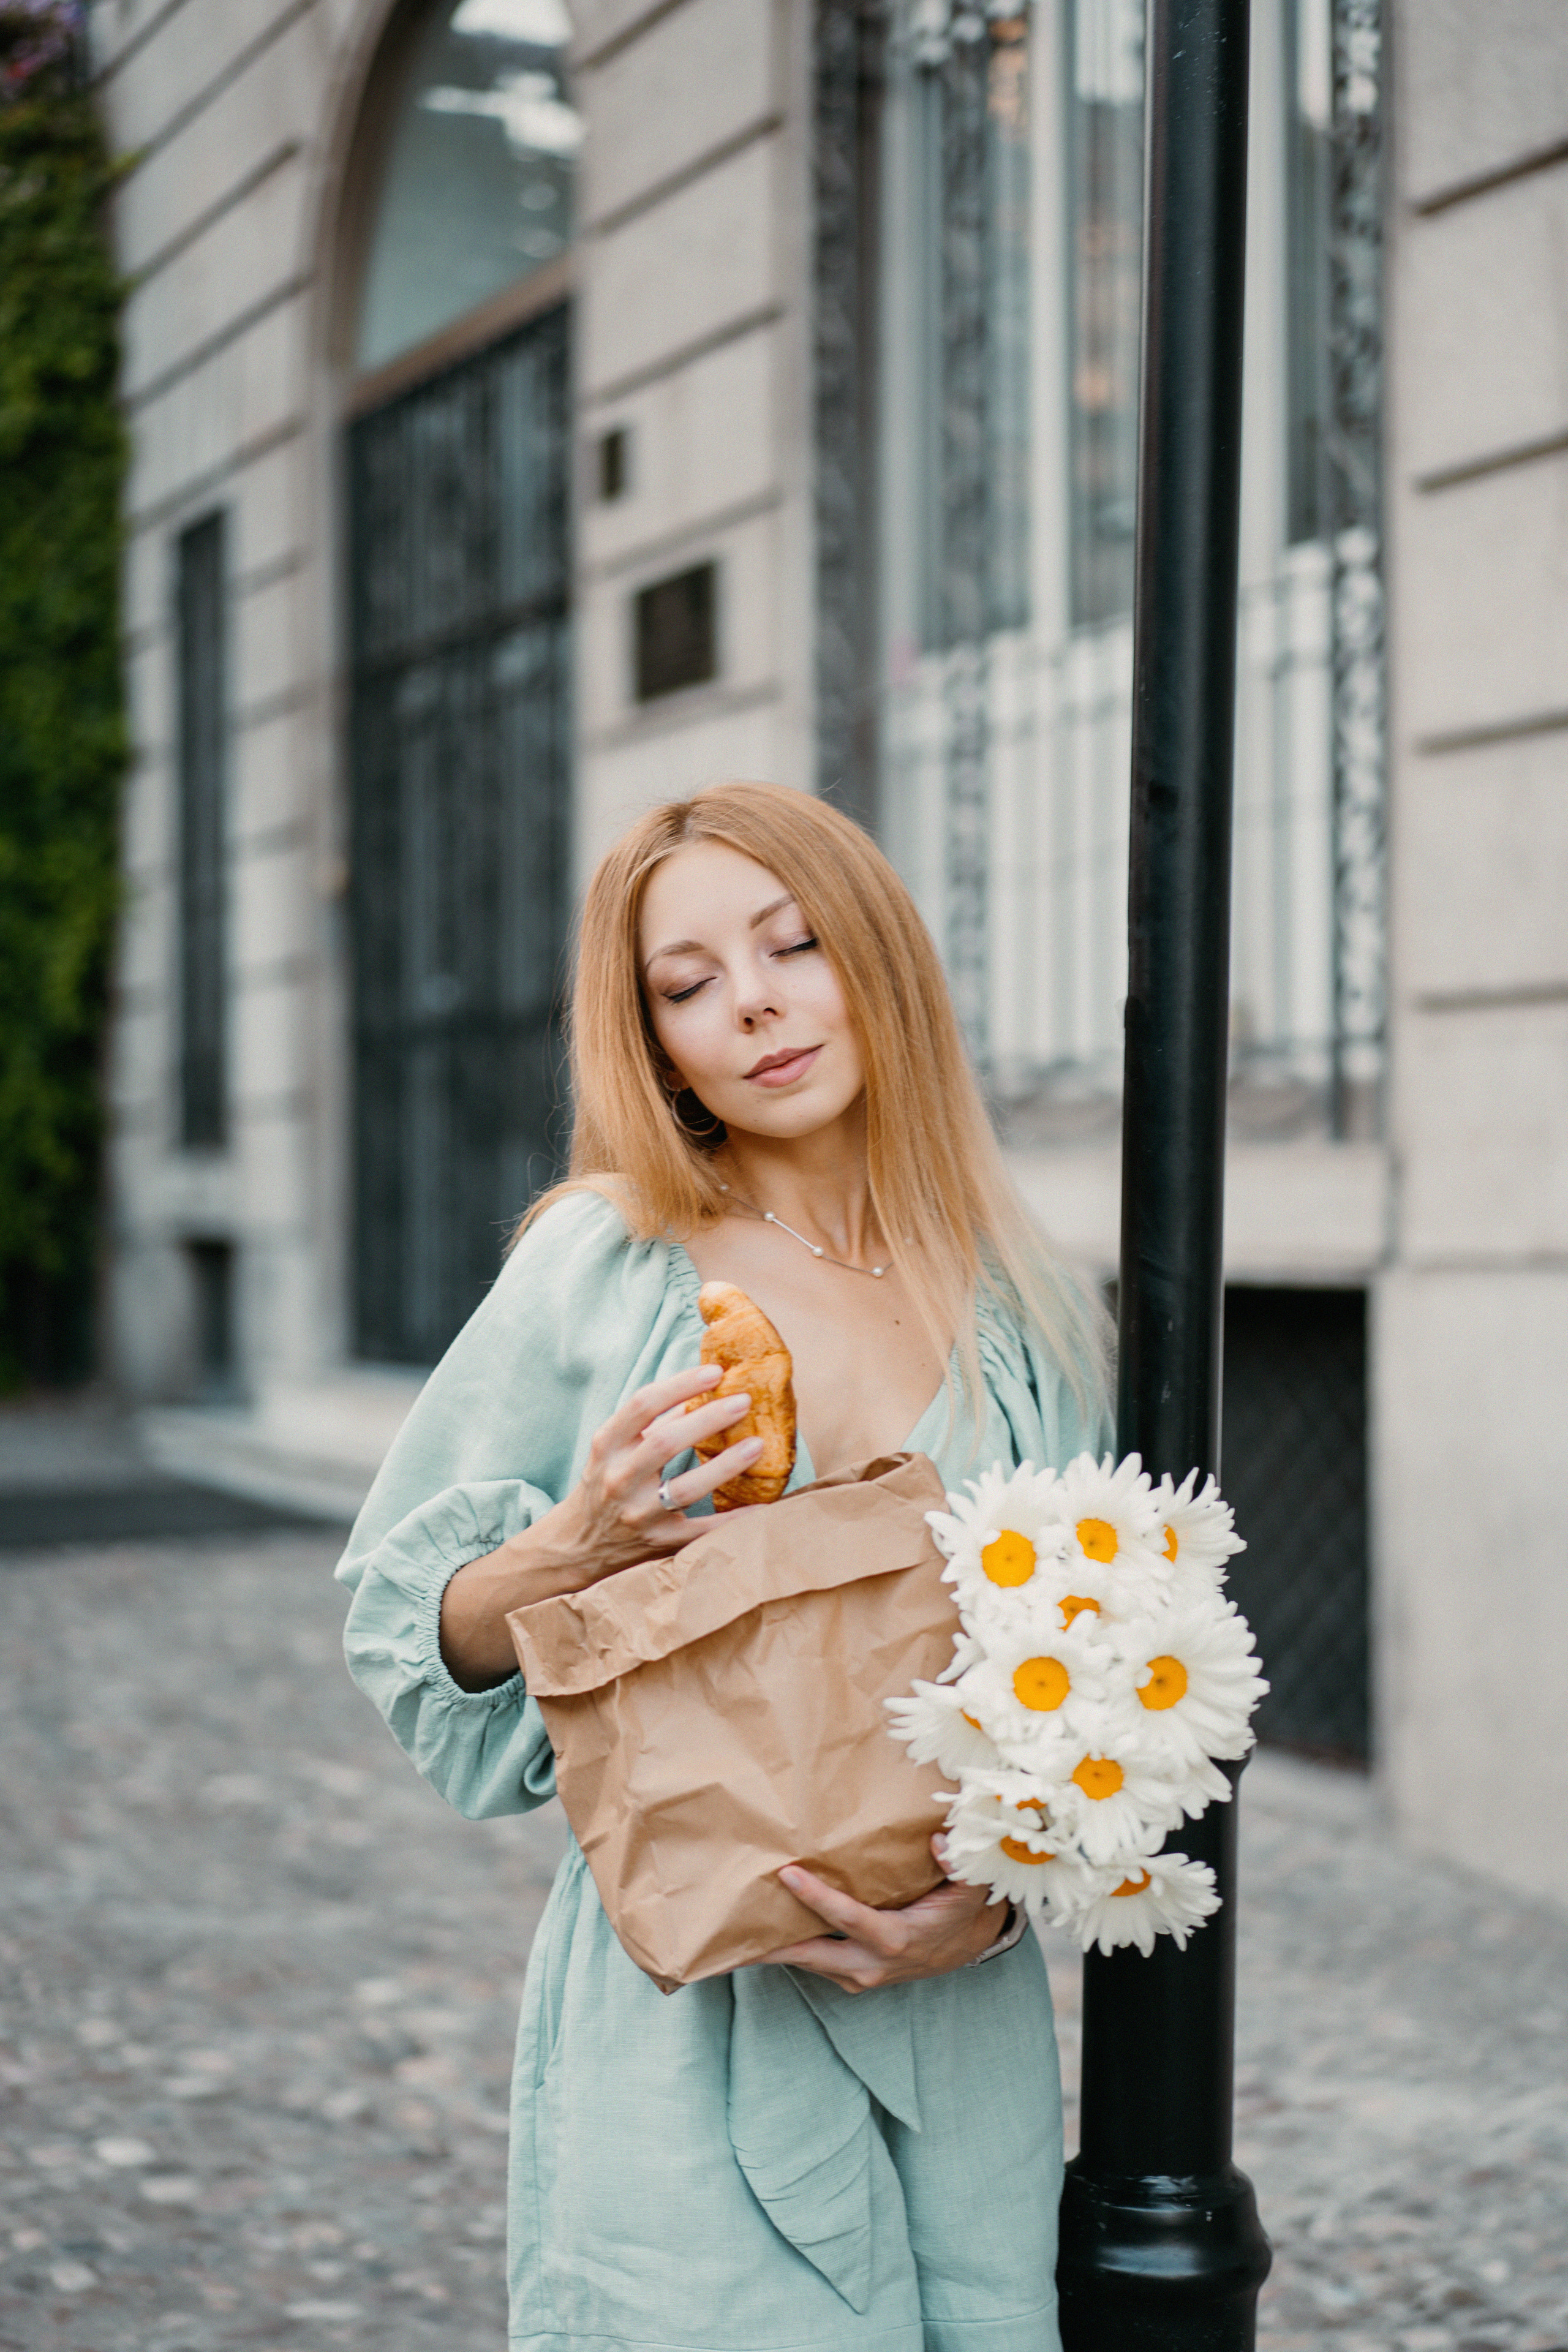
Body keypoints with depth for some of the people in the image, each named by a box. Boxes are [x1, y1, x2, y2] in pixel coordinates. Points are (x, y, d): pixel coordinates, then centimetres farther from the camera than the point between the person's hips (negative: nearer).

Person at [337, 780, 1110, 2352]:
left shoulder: (1023, 1319, 3)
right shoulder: (603, 1264, -3)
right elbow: (404, 1618, 3)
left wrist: (991, 1901, -9)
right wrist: (579, 1551, -16)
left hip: (956, 2008, 3)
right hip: (686, 2009, -2)